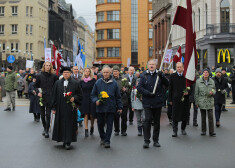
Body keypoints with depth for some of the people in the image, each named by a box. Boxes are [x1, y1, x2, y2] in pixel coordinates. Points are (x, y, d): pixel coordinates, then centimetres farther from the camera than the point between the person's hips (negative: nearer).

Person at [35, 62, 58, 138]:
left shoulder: (53, 76, 1)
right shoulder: (39, 76, 3)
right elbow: (35, 86, 8)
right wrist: (38, 92, -8)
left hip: (50, 98, -1)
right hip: (42, 97, 2)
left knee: (48, 114, -6)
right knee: (42, 114, 10)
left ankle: (47, 131, -1)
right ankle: (44, 128, 29)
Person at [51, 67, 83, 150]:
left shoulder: (75, 83, 3)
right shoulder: (57, 83, 8)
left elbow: (80, 95, 5)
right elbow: (54, 96, 9)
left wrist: (74, 98, -14)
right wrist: (54, 107, 4)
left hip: (70, 108, -2)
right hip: (60, 108, 2)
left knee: (69, 124, -3)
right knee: (61, 124, 5)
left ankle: (68, 142, 2)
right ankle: (64, 140, 19)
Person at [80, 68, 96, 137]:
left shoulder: (93, 80, -1)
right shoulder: (82, 81, 7)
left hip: (92, 99, -2)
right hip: (84, 99, 2)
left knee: (91, 115, 1)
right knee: (86, 115, -3)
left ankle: (92, 127, 27)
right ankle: (86, 130, 0)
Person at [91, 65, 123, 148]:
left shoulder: (114, 83, 3)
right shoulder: (98, 82, 2)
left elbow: (118, 96, 7)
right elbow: (93, 94, 8)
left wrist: (119, 107, 6)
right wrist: (96, 100, -11)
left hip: (111, 108, -1)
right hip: (100, 108, 1)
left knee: (109, 125, -1)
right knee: (100, 124, 10)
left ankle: (107, 141, 7)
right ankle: (103, 138, 32)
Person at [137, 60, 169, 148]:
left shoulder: (159, 74, 4)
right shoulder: (144, 75, 3)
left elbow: (167, 84, -6)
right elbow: (139, 87, -3)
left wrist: (161, 76, -22)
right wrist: (148, 93, -15)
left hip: (158, 102, 1)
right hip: (147, 103, -1)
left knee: (157, 121, 9)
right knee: (147, 120, -7)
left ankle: (156, 140, 19)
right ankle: (146, 141, 0)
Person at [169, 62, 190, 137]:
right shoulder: (173, 76, 5)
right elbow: (170, 88, 6)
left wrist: (188, 92, -10)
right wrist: (170, 99, 2)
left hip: (185, 98, 1)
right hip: (175, 99, -1)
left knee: (185, 114, 7)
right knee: (175, 115, -2)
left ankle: (183, 129, 27)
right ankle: (175, 131, 5)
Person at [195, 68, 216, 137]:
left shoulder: (212, 81, 5)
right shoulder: (198, 81, 0)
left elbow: (214, 90, 13)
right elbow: (196, 93, 2)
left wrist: (212, 92, -12)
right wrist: (196, 102, -1)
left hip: (210, 102, 1)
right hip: (202, 102, -1)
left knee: (211, 117, -4)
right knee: (203, 117, 7)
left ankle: (211, 132, 0)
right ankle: (203, 131, 17)